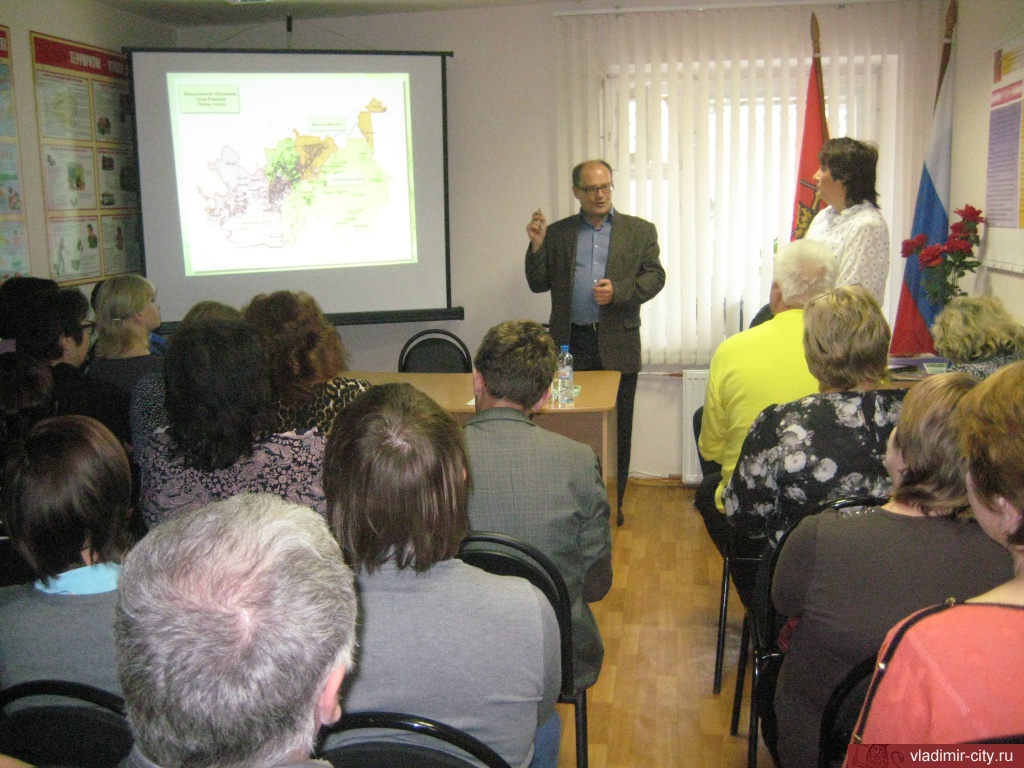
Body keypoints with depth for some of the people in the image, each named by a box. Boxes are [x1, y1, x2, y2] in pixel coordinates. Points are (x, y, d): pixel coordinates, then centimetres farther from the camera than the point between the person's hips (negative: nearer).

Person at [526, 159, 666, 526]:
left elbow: (655, 276, 1)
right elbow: (539, 284, 8)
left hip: (618, 345, 0)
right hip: (571, 343, 1)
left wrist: (618, 290, -15)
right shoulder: (557, 233, 10)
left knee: (618, 427, 6)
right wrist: (537, 246, -8)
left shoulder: (640, 231, 7)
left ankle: (613, 502, 19)